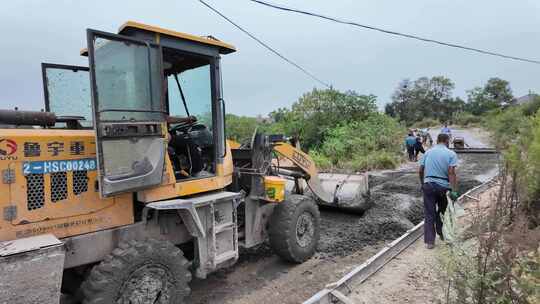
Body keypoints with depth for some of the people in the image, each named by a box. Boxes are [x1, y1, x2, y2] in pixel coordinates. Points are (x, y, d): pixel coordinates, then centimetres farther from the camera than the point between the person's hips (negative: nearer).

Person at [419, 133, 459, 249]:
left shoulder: (428, 152, 7)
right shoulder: (451, 154, -2)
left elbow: (420, 171, 6)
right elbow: (451, 172, -13)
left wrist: (423, 183, 20)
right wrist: (454, 190, -14)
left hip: (428, 185, 1)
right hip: (443, 186, -1)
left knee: (429, 214, 5)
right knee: (442, 211, 20)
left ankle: (429, 241, 6)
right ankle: (441, 233, 34)